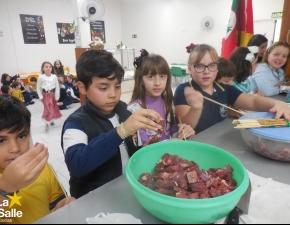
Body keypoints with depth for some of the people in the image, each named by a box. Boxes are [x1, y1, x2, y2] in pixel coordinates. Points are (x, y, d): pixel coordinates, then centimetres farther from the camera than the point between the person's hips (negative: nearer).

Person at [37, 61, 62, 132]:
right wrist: (40, 97, -6)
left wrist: (57, 97, -4)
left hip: (52, 94, 2)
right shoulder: (41, 77, -9)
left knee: (54, 108, 13)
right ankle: (47, 124, 7)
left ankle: (51, 120, 37)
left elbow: (57, 87, -4)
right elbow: (38, 88, -1)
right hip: (45, 95, -2)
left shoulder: (54, 77, -9)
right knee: (47, 109, -3)